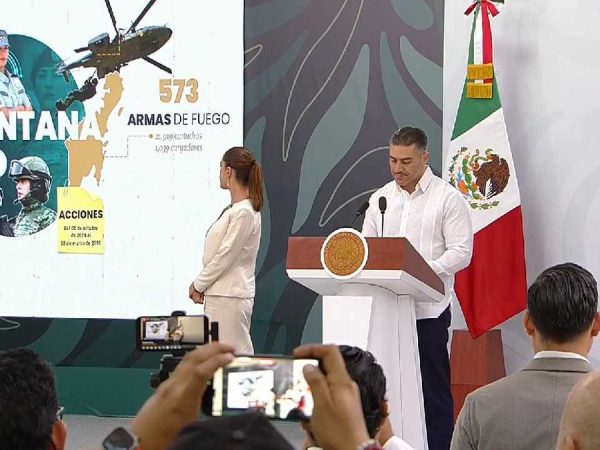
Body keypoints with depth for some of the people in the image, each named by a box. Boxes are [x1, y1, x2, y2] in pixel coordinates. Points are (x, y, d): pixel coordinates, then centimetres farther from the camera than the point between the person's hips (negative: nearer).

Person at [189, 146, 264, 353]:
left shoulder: (244, 213, -16)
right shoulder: (233, 210, 14)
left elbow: (225, 256, -16)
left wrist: (198, 285, -6)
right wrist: (201, 285, 6)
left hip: (230, 298, -10)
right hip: (219, 294, 10)